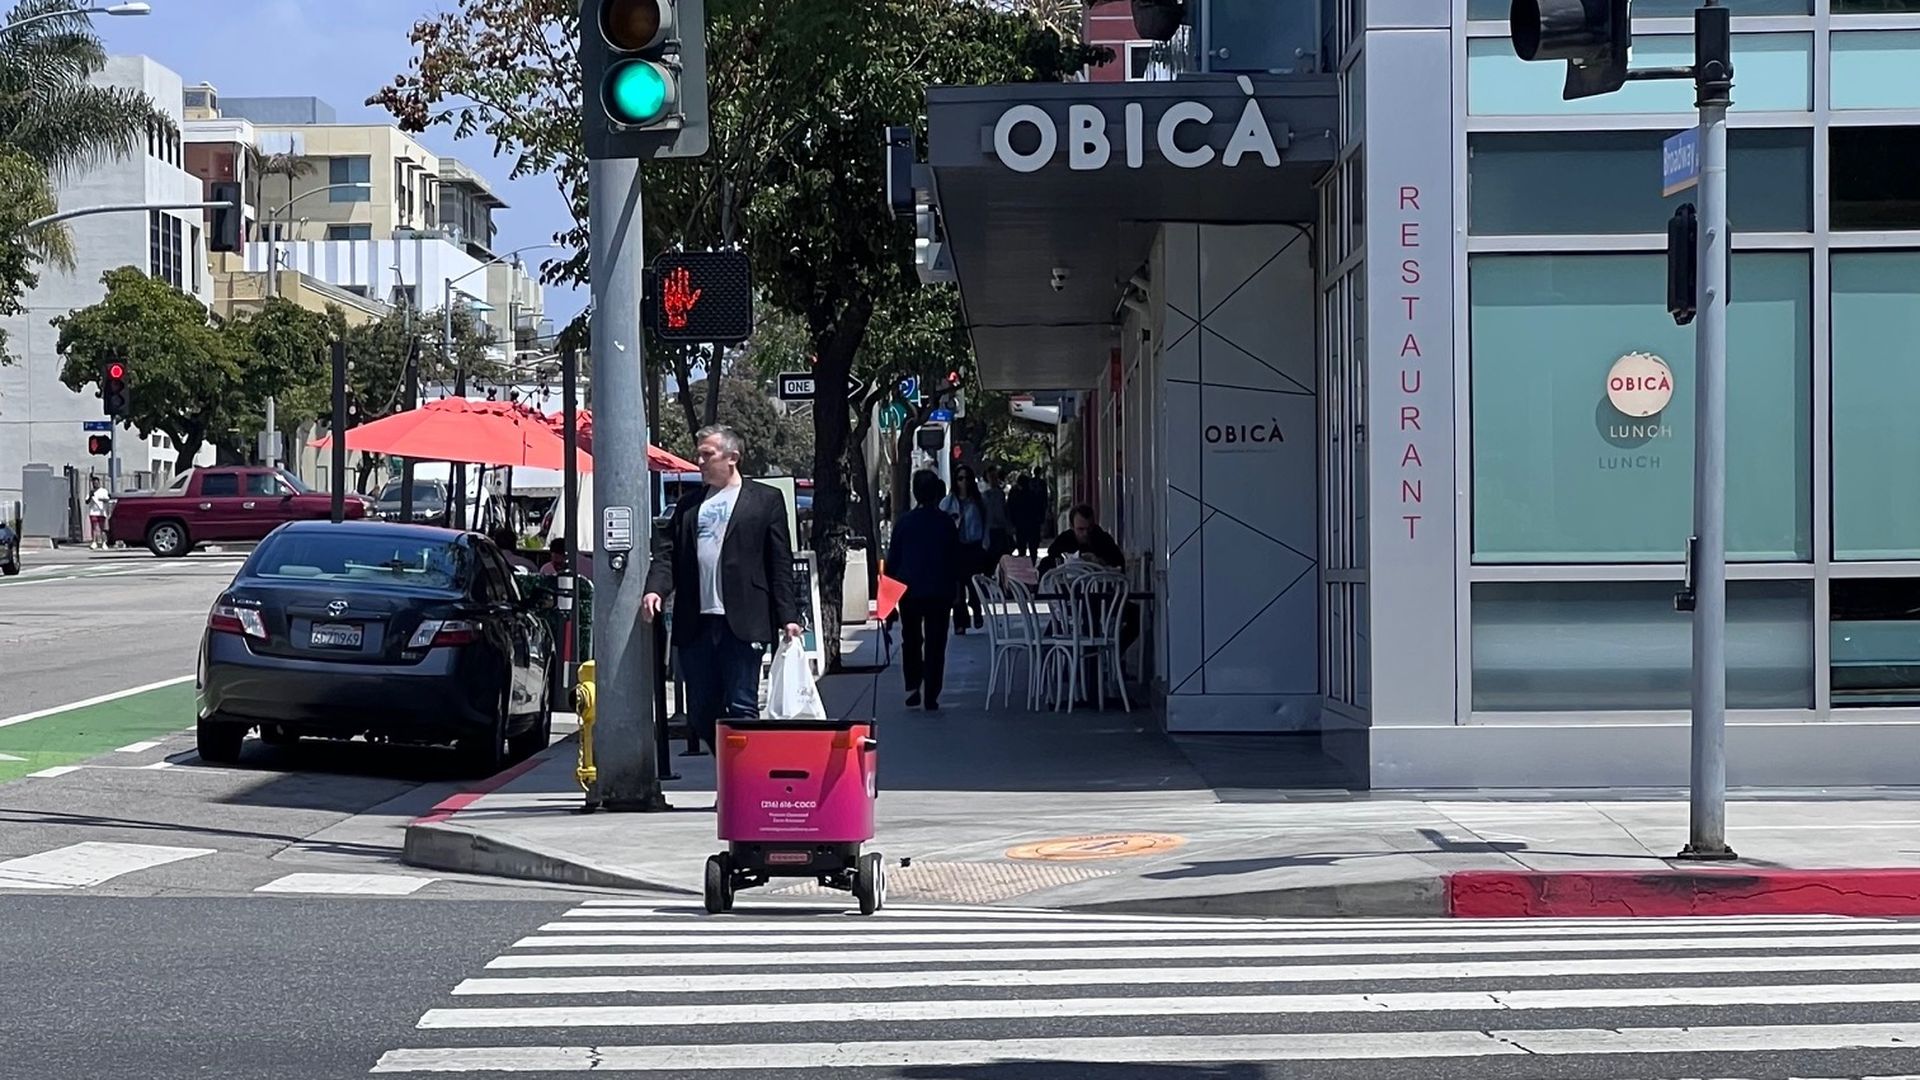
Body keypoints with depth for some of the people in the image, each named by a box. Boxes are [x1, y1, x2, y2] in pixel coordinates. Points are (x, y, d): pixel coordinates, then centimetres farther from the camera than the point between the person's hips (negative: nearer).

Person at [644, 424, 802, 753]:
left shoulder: (766, 499, 6)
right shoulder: (688, 503, 18)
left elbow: (781, 563, 1)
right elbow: (668, 553, 11)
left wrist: (788, 617, -6)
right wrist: (655, 589, -8)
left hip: (742, 623, -5)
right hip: (695, 624, 5)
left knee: (742, 709, -6)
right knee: (701, 713, 7)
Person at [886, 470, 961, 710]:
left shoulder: (904, 522, -6)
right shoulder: (946, 522, -4)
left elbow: (893, 558, -1)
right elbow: (956, 558, 2)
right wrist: (954, 587, 13)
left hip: (909, 590, 0)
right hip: (940, 591, 0)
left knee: (911, 640, 16)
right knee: (935, 643, 4)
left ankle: (913, 686, 2)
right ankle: (931, 697, 1)